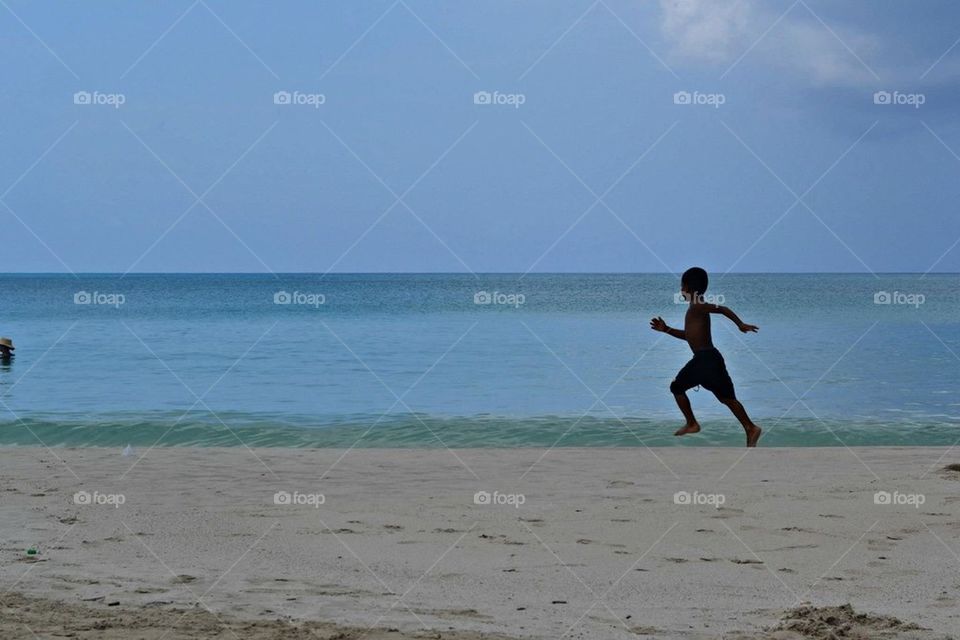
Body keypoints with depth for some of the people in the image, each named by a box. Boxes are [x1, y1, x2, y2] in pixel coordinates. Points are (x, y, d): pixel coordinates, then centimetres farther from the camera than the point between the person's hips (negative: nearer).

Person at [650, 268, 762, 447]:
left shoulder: (697, 307, -12)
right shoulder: (694, 308, 18)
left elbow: (723, 309, -24)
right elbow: (689, 335, 28)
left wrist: (740, 324, -31)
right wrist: (666, 329, 26)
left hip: (709, 359, -10)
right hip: (700, 359, 10)